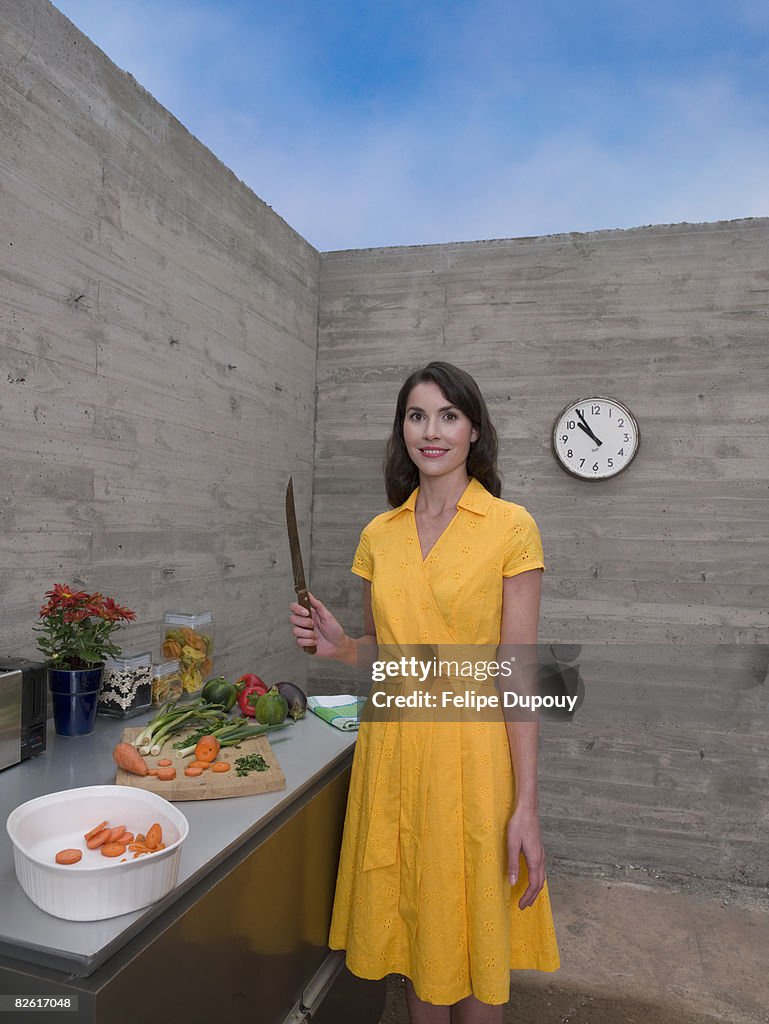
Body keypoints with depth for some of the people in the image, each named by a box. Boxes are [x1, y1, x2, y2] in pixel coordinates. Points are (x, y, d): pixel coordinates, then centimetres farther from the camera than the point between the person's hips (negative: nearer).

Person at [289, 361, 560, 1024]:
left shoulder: (510, 527, -8)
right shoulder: (379, 534, 5)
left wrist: (526, 807, -12)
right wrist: (339, 646, -7)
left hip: (470, 749, -4)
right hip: (392, 745, 4)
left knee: (474, 936, 12)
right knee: (414, 929, 19)